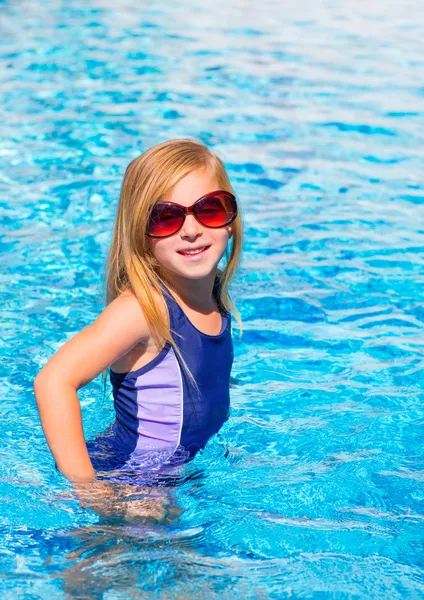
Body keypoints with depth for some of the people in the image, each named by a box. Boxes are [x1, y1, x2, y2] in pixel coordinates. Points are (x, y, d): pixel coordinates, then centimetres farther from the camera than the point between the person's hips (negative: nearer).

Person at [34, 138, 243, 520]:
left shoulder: (216, 294, -2)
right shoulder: (143, 308, -26)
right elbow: (54, 381, -35)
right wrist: (88, 489, -32)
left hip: (183, 472, 8)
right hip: (125, 483, -7)